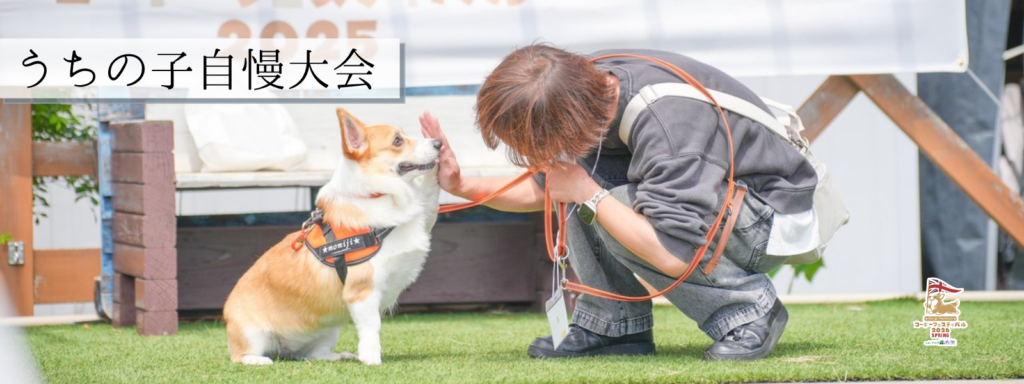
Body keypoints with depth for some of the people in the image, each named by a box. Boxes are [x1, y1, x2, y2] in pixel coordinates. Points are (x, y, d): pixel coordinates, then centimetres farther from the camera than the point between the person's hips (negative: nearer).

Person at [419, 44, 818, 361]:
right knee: (581, 175, -11)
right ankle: (614, 326, -2)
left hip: (775, 218, -8)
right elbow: (543, 189, 11)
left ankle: (748, 308, -13)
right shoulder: (586, 87, -9)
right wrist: (461, 186, -2)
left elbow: (674, 256, -38)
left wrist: (589, 194, -28)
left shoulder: (663, 120, -35)